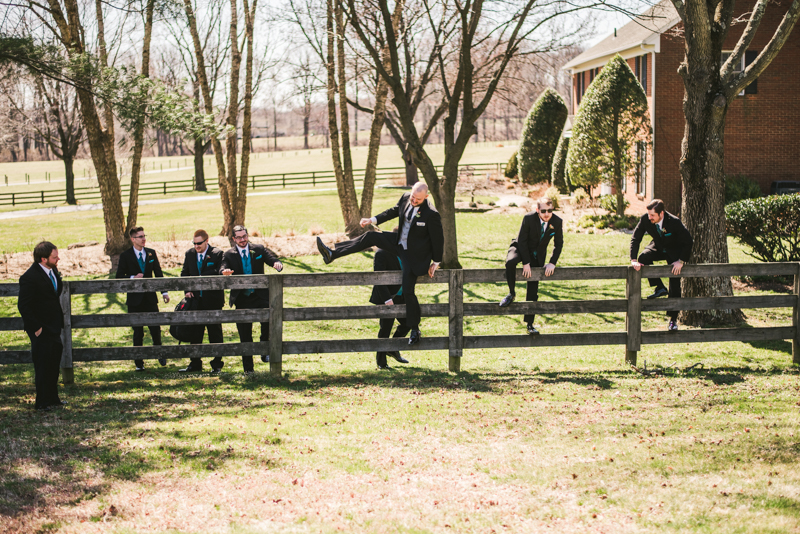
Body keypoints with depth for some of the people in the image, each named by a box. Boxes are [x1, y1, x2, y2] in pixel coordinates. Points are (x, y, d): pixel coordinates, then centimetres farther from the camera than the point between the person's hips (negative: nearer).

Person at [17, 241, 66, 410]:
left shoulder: (53, 271, 4)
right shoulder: (30, 277, -21)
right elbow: (23, 305, -20)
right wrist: (36, 328, -18)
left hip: (54, 327, 8)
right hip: (41, 330, -8)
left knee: (54, 363, 16)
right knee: (43, 364, 0)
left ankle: (52, 398, 28)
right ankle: (42, 402, 10)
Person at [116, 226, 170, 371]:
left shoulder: (151, 253, 7)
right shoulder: (125, 256, -2)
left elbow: (158, 273, 11)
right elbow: (119, 276, -2)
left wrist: (164, 292, 5)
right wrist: (133, 278, -19)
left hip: (150, 298, 2)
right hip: (135, 299, -2)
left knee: (156, 328, 0)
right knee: (138, 332, 2)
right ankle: (139, 363, 11)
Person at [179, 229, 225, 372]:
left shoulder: (217, 254, -6)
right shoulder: (189, 254, 9)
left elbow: (219, 275, -13)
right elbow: (184, 273, 13)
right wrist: (187, 290, -1)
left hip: (212, 300, -4)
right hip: (195, 298, 4)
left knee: (215, 332, 4)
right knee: (195, 332, 8)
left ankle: (216, 364, 11)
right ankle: (195, 364, 15)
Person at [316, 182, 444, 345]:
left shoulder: (431, 214, -27)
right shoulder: (405, 199, -8)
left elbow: (438, 239, -17)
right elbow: (394, 211, 13)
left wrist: (436, 263, -8)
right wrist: (373, 220, 10)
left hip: (414, 255, -7)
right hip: (399, 243, 7)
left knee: (408, 291, -8)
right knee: (370, 237, -5)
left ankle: (415, 330, 8)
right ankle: (333, 254, -5)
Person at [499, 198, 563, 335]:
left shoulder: (557, 222, -17)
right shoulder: (529, 218, -24)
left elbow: (558, 244, -3)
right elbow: (522, 240, -17)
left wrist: (552, 263, -12)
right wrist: (526, 263, -20)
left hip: (538, 255, 2)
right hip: (521, 248, -2)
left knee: (533, 290, 1)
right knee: (510, 262, -38)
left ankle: (529, 323, 10)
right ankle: (511, 293, -16)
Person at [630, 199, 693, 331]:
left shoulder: (674, 222, -32)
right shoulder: (645, 219, -24)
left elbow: (688, 241, -23)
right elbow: (635, 239, -18)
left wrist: (681, 261, -28)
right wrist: (634, 260, -29)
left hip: (675, 251, -4)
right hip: (658, 248, 4)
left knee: (675, 284, -10)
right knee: (644, 257, -28)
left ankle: (673, 319, -2)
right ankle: (660, 288, -9)